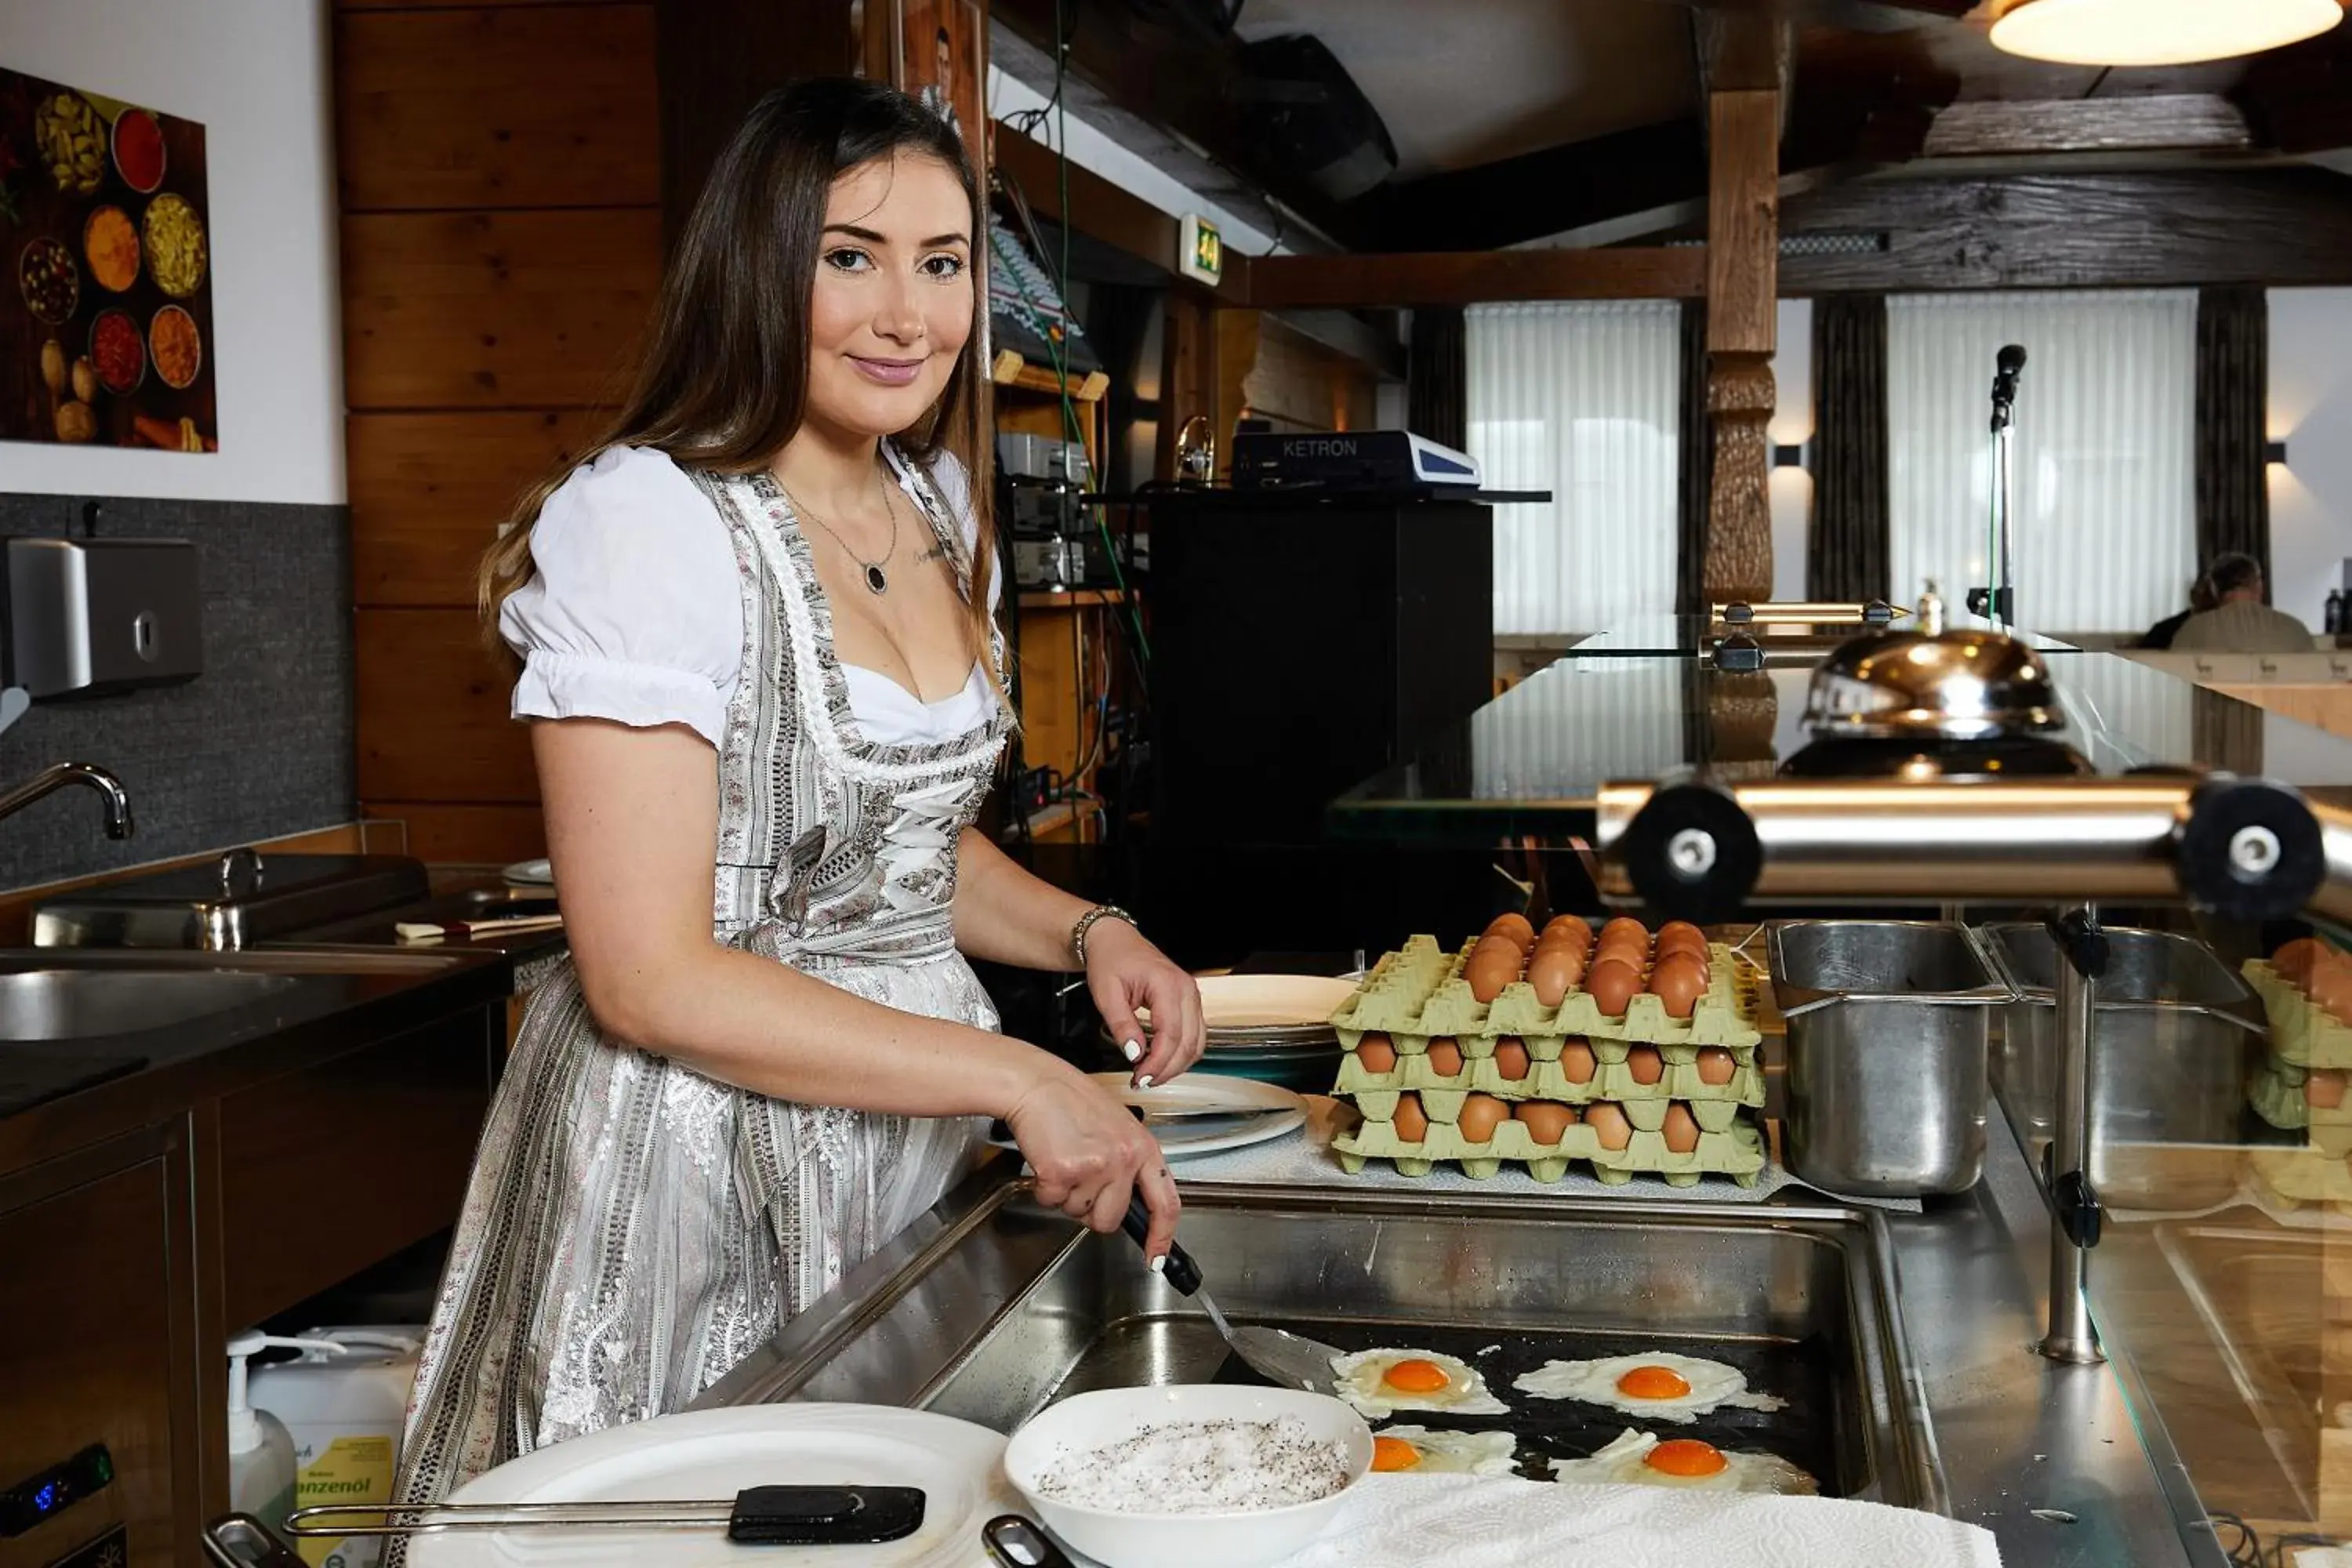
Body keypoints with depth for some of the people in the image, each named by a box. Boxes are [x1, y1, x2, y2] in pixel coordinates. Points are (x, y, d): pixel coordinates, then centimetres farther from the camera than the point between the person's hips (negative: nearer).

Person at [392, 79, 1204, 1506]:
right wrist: (1016, 1078, -22)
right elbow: (652, 979, -21)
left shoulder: (938, 508, 7)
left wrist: (1086, 932, 0)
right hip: (704, 1156, -7)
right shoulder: (650, 520, -18)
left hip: (911, 1128, 7)